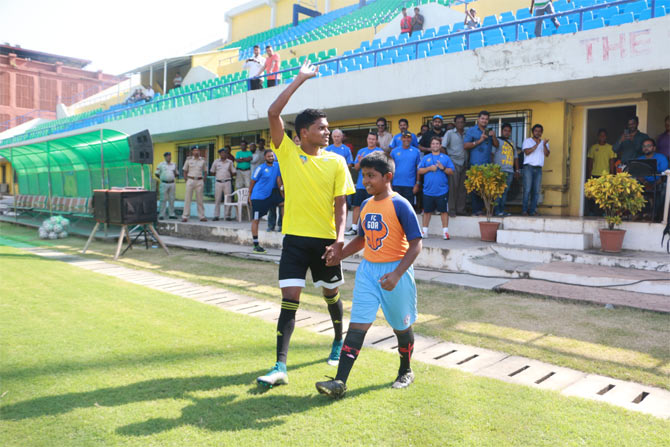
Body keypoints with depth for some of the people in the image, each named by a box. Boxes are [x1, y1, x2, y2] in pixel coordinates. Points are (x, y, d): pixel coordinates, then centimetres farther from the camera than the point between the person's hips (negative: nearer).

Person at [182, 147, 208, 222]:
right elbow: (185, 171, 9)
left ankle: (202, 216, 10)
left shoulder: (203, 160, 7)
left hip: (199, 181, 1)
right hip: (190, 180, -1)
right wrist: (186, 180, 0)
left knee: (200, 199, 4)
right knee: (187, 199, -1)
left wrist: (203, 180, 4)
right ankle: (185, 216, 2)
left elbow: (205, 172, 14)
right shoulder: (188, 160, 4)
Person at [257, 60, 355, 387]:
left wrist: (339, 237, -14)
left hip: (326, 239, 1)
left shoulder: (336, 161, 1)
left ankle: (339, 342, 40)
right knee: (289, 298, -5)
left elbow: (340, 203, 0)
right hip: (295, 238, -1)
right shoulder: (287, 152, -1)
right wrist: (301, 78, -8)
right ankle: (280, 367, -1)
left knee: (331, 294, 16)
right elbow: (273, 113, -11)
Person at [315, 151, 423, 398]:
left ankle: (405, 372, 35)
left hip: (394, 271, -5)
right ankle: (340, 382, -5)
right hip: (368, 269, 5)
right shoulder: (366, 205, 8)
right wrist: (339, 255, 7)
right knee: (357, 324, -3)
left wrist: (397, 274, -24)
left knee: (401, 326, 12)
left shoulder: (400, 205, -13)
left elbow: (415, 243, -15)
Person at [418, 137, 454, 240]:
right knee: (427, 211, 8)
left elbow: (451, 171, 3)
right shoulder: (425, 158, 11)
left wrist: (443, 168, -13)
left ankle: (445, 231, 6)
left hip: (442, 190, -1)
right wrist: (429, 168, -9)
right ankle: (424, 231, 17)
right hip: (428, 190, 1)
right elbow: (420, 171, 4)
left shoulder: (446, 158, 8)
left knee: (444, 211, -1)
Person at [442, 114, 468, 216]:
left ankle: (460, 209, 11)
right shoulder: (450, 133, 5)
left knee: (462, 188, 4)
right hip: (454, 163, -4)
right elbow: (442, 147, -1)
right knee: (453, 187, -7)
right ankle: (452, 210, -2)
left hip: (464, 163, 4)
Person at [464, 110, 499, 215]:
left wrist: (493, 136, -4)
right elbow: (465, 146, -5)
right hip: (475, 164, -5)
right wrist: (479, 141, -11)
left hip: (487, 164, 5)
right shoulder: (471, 131, 5)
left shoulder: (489, 132, 20)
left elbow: (496, 145, 14)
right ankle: (476, 211, -1)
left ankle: (480, 209, 7)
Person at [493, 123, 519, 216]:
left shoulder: (512, 143, 24)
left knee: (505, 191, 4)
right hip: (499, 170, -6)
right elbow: (491, 154, -6)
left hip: (510, 171, 6)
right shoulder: (497, 141, 5)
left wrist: (517, 170, 19)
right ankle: (497, 210, -9)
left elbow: (515, 157, 27)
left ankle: (502, 209, 6)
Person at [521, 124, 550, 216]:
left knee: (536, 191, -1)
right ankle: (524, 210, -6)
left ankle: (532, 210, 3)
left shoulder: (544, 142, 18)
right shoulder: (527, 140, 9)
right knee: (527, 189, -9)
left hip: (539, 168, 4)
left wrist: (544, 145, -15)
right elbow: (527, 152, -8)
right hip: (528, 167, -4)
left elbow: (547, 154, 1)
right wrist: (537, 144, -15)